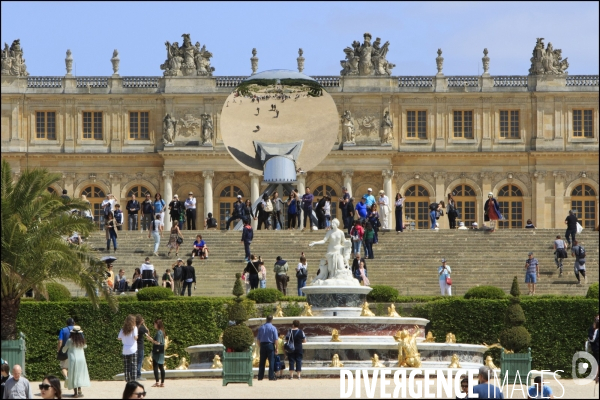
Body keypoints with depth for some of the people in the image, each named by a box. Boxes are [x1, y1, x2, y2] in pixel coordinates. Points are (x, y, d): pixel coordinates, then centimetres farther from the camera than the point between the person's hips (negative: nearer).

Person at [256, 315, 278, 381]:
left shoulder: (261, 327, 5)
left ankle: (260, 376, 10)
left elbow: (258, 338, 8)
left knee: (262, 361, 8)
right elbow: (275, 339, -9)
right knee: (271, 361, -1)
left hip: (262, 345, 4)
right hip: (270, 345, -4)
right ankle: (271, 376, -5)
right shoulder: (273, 328, -6)